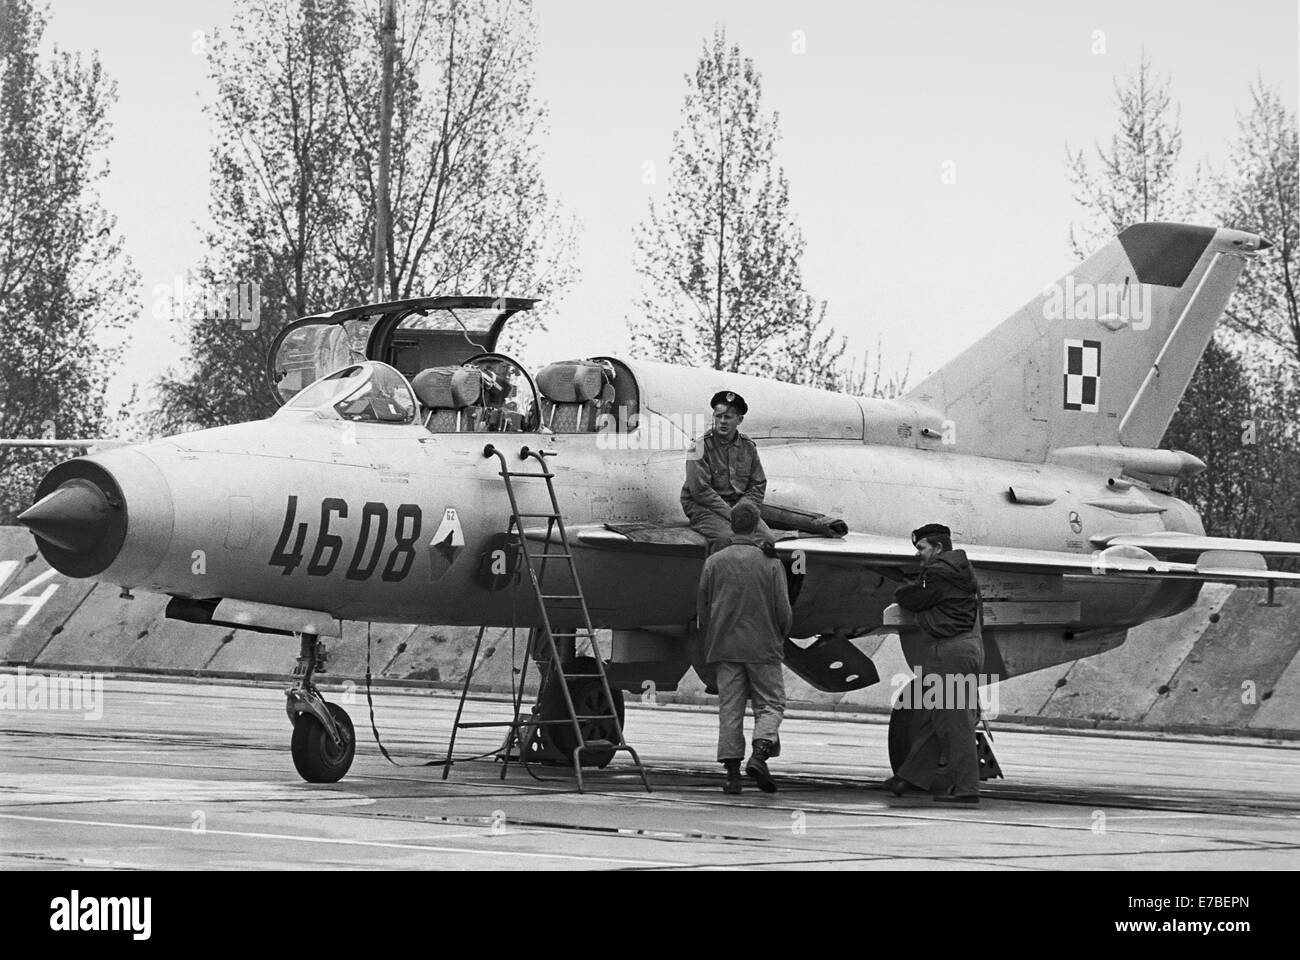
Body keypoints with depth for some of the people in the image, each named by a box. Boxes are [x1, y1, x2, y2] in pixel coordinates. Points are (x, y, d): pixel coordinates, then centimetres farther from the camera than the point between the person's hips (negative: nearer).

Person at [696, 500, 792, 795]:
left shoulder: (714, 562, 0)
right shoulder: (770, 563, -5)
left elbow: (702, 608, 5)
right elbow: (783, 610, -4)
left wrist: (711, 639, 19)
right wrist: (781, 637, 14)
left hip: (725, 647, 2)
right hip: (763, 648, -2)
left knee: (729, 708, 5)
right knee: (770, 703, 6)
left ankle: (732, 771, 1)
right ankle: (759, 755, -16)